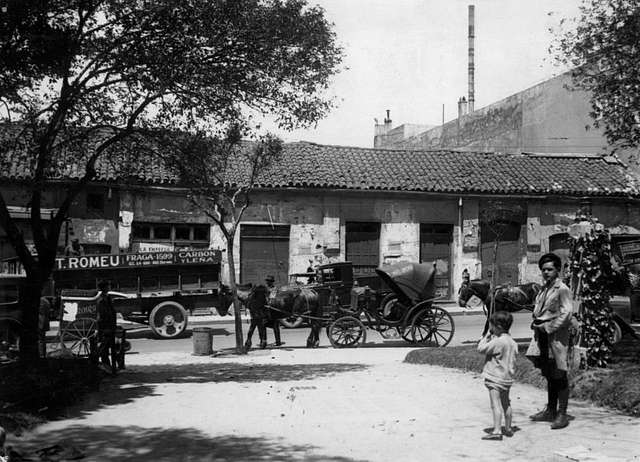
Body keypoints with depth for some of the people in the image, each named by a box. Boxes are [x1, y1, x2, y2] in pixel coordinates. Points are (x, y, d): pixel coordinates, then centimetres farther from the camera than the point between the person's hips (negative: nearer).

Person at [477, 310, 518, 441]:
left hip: (495, 378, -9)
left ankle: (497, 431, -13)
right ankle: (508, 428, 28)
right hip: (507, 377, 9)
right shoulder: (512, 342, 7)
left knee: (496, 404, -9)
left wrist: (486, 336, -7)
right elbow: (513, 360, 13)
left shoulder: (497, 342, -20)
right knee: (506, 403, 19)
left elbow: (481, 348, -15)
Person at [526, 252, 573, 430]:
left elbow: (566, 314, -16)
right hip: (542, 335, 8)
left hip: (556, 335, -8)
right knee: (549, 376, 14)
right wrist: (536, 323, 4)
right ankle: (550, 411, 23)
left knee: (559, 376, -3)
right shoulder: (544, 289, 16)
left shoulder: (562, 289, -9)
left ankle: (562, 414, 3)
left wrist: (548, 327, -15)